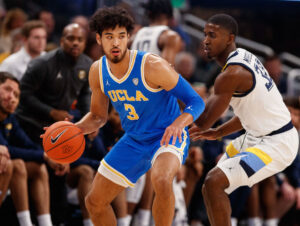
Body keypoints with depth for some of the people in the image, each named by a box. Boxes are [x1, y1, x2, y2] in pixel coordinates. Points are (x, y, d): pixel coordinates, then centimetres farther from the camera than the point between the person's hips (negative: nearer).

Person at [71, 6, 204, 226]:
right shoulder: (98, 71, -6)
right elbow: (98, 116, 9)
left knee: (162, 181, -38)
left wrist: (179, 122, -41)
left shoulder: (153, 66, -24)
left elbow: (196, 102, -20)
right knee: (95, 201, 7)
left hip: (168, 137, -6)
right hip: (134, 140, 6)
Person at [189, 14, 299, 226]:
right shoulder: (244, 58, 8)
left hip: (277, 144, -11)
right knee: (211, 186, 17)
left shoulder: (232, 74, -23)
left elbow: (203, 122, -17)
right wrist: (219, 132, 18)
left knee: (214, 183, -20)